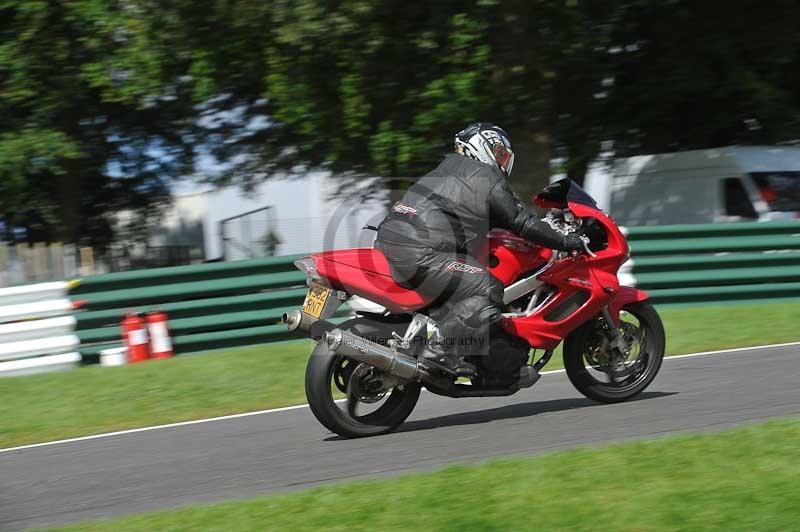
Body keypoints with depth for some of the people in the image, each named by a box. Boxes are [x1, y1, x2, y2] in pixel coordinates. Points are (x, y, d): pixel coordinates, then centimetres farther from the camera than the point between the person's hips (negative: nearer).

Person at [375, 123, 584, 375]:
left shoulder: (450, 167, 26)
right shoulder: (488, 179, 0)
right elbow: (521, 222, 0)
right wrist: (565, 242, 8)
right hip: (421, 254, -10)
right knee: (488, 291, -12)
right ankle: (440, 350, -20)